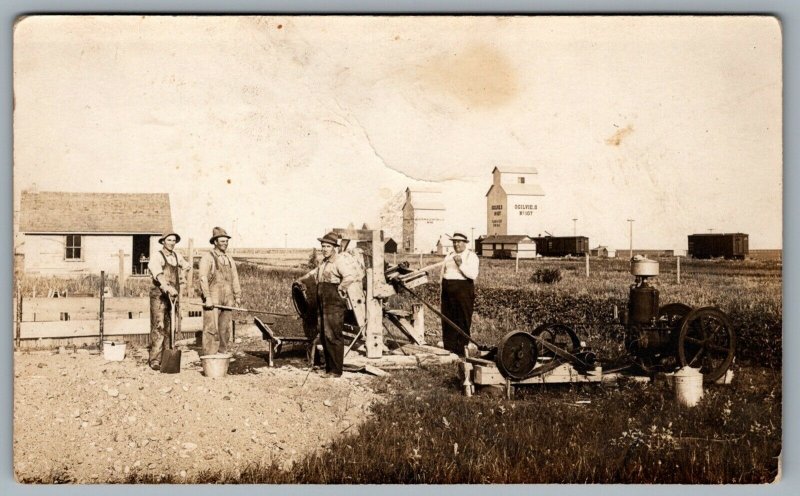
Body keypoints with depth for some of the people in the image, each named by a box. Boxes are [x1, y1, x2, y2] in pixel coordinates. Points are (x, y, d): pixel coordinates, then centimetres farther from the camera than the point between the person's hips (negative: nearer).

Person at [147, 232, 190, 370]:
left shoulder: (176, 256, 13)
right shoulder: (157, 257, -8)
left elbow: (186, 266, 37)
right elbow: (158, 274, -27)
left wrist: (183, 275, 19)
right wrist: (169, 287, -41)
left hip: (174, 295, 6)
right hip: (159, 296, -6)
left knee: (170, 327, 8)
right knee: (158, 327, -10)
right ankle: (154, 360, -9)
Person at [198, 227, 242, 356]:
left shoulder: (229, 259, 18)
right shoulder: (207, 257, -2)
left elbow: (235, 278, 18)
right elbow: (203, 278, -10)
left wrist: (237, 296, 9)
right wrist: (207, 298, -18)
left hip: (227, 299, 6)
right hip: (213, 300, -6)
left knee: (225, 329, 8)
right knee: (211, 329, -8)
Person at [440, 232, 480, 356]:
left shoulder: (471, 256, -1)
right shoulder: (449, 255, 18)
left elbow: (473, 275, -14)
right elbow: (443, 272, 22)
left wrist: (460, 264, -21)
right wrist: (442, 289, 17)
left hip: (463, 290, -6)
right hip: (448, 290, 6)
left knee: (463, 322, -4)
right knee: (448, 320, 6)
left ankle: (461, 351, 1)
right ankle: (448, 349, 14)